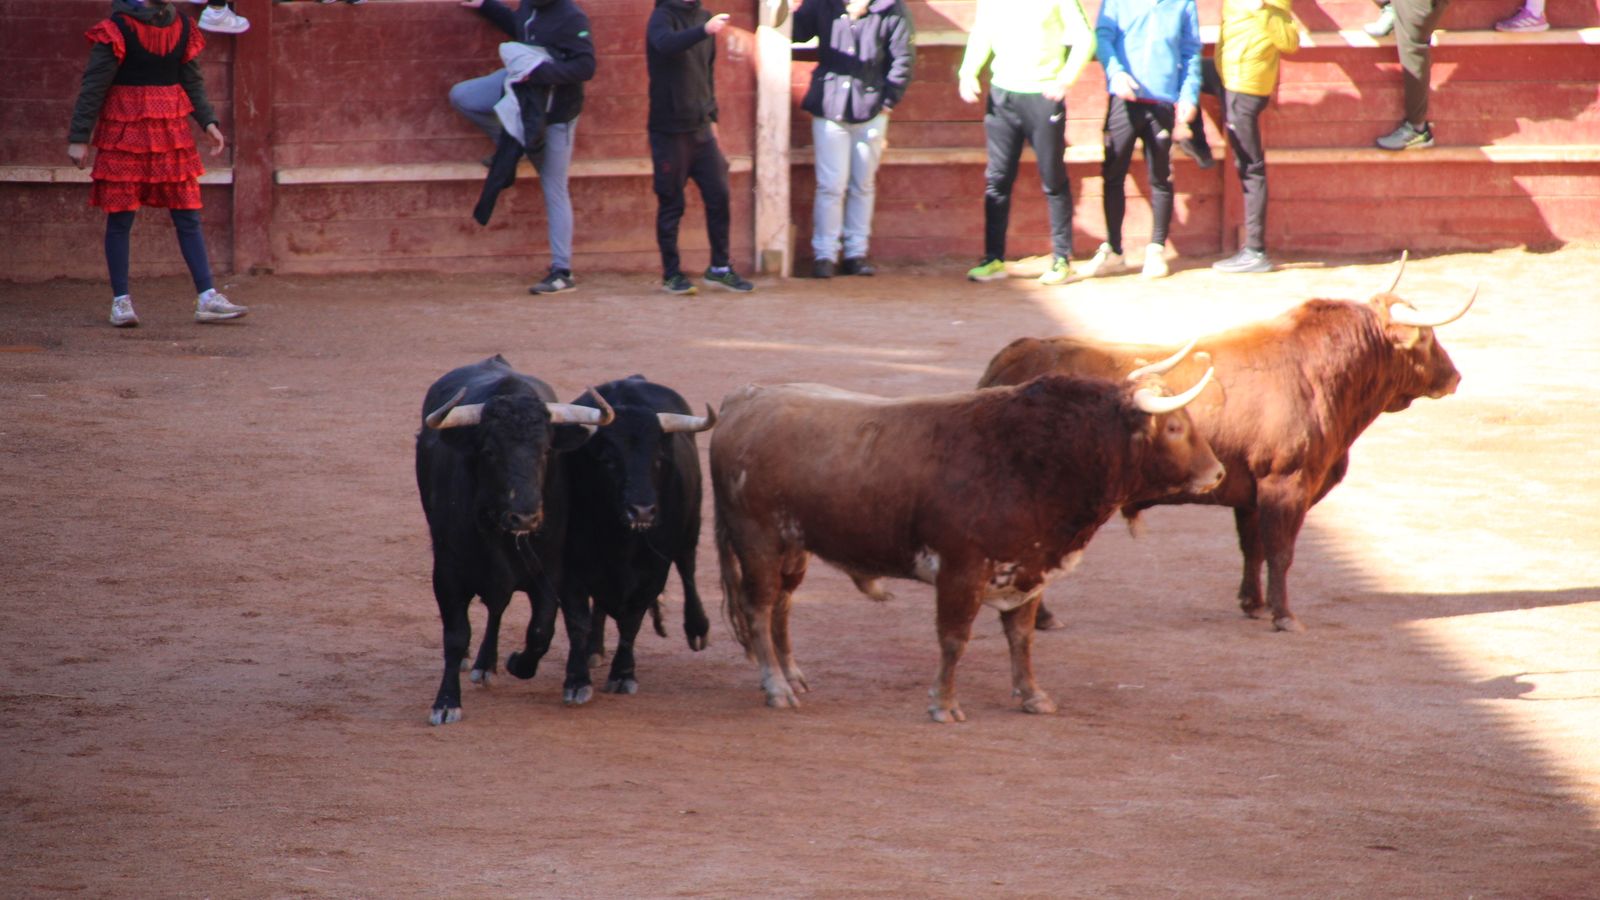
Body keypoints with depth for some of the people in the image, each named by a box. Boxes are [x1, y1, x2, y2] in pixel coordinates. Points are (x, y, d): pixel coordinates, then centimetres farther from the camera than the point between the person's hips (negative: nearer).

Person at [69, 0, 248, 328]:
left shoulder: (182, 28, 7)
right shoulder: (118, 27, -10)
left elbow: (192, 81, 15)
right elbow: (93, 85, -10)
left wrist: (208, 122, 2)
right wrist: (78, 138, -11)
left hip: (172, 130, 5)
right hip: (124, 134, -5)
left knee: (188, 217, 3)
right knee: (120, 217, 0)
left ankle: (207, 299, 4)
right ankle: (120, 302, 8)